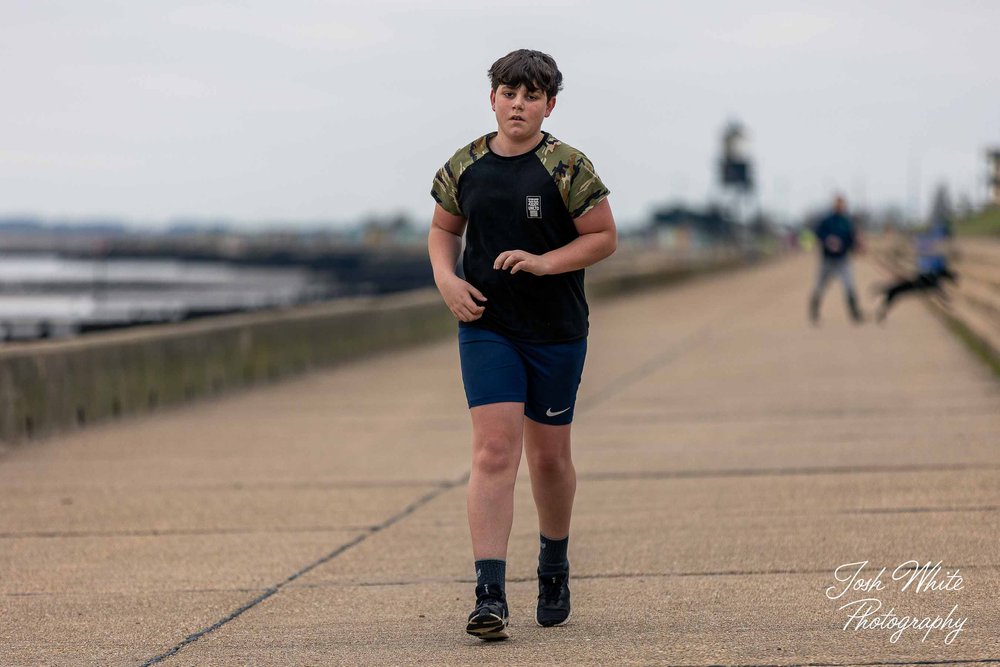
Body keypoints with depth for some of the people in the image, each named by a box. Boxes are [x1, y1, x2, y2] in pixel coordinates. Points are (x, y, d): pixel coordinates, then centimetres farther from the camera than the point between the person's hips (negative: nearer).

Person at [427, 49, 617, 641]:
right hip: (486, 326, 1)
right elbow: (444, 229, 16)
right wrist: (446, 279, -3)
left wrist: (544, 262, -18)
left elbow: (605, 237, -4)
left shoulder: (568, 168, -7)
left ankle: (555, 564, 38)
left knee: (549, 456, 11)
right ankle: (490, 596, -16)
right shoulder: (466, 166, 3)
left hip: (557, 331, -1)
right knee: (494, 450, -12)